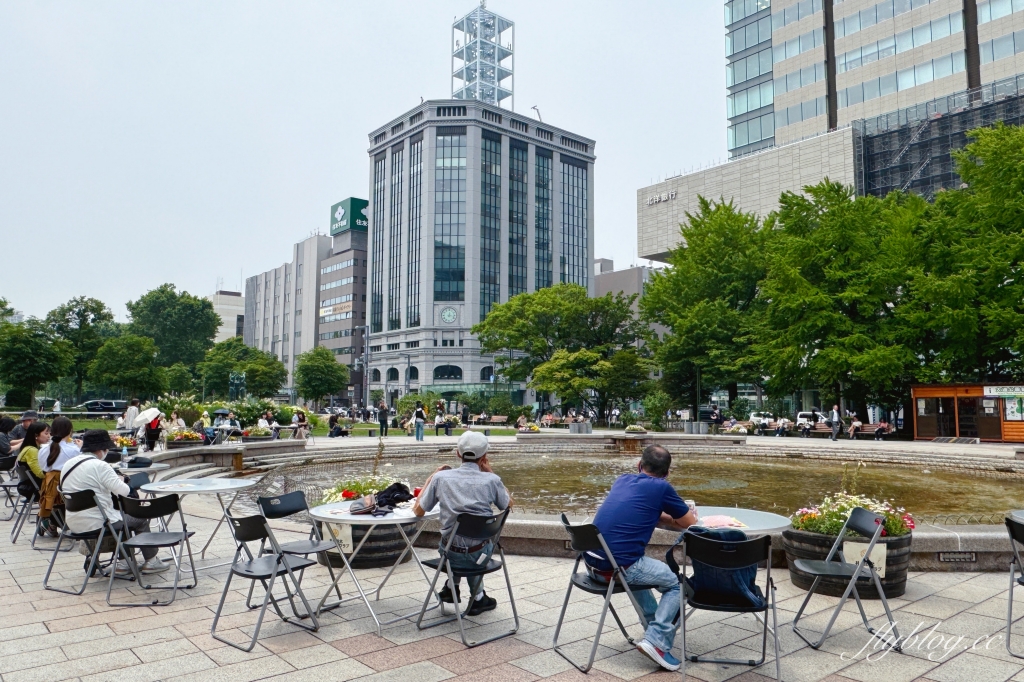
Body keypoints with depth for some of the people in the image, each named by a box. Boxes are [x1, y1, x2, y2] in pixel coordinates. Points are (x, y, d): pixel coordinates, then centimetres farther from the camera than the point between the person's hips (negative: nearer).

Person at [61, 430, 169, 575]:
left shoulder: (68, 464, 7)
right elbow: (124, 491, -21)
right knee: (140, 519, 14)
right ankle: (151, 561, 21)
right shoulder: (100, 466, -18)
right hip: (96, 524, -8)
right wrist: (122, 482, 1)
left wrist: (115, 481, 13)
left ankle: (124, 562, 26)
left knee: (122, 517, 30)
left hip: (74, 524, 8)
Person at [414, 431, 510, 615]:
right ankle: (477, 597, 36)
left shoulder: (441, 477, -10)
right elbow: (508, 504, 9)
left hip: (451, 555, 1)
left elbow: (418, 511, 2)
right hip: (480, 556, -1)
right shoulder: (491, 480, -11)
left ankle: (452, 588, 39)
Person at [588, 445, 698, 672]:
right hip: (618, 568, -7)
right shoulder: (661, 487, -2)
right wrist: (684, 514, 32)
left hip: (592, 563, 7)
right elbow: (690, 522, 11)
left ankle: (655, 624, 45)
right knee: (677, 583, 14)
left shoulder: (623, 479, 14)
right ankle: (657, 641, 1)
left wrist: (670, 516, 27)